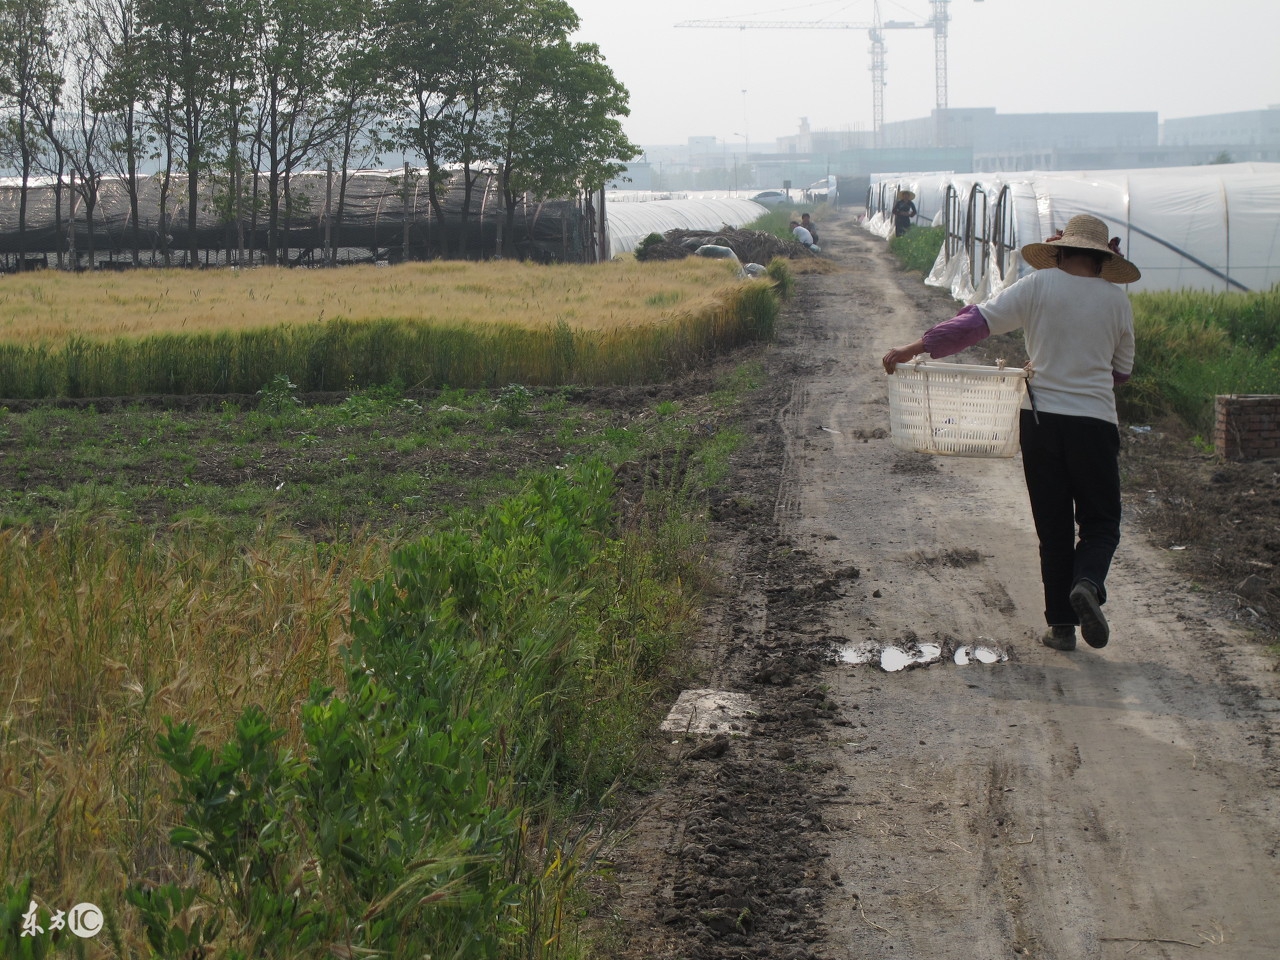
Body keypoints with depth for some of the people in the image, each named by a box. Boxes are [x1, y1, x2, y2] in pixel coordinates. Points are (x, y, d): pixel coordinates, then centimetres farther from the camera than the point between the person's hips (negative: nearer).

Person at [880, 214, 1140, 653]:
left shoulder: (1038, 287, -3)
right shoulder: (1117, 301, 4)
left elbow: (978, 321, -10)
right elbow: (1121, 370, 15)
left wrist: (915, 348, -7)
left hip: (1040, 419, 0)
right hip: (1096, 423, 0)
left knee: (1053, 526, 10)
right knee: (1101, 522, 10)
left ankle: (1061, 623, 9)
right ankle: (1087, 583, -20)